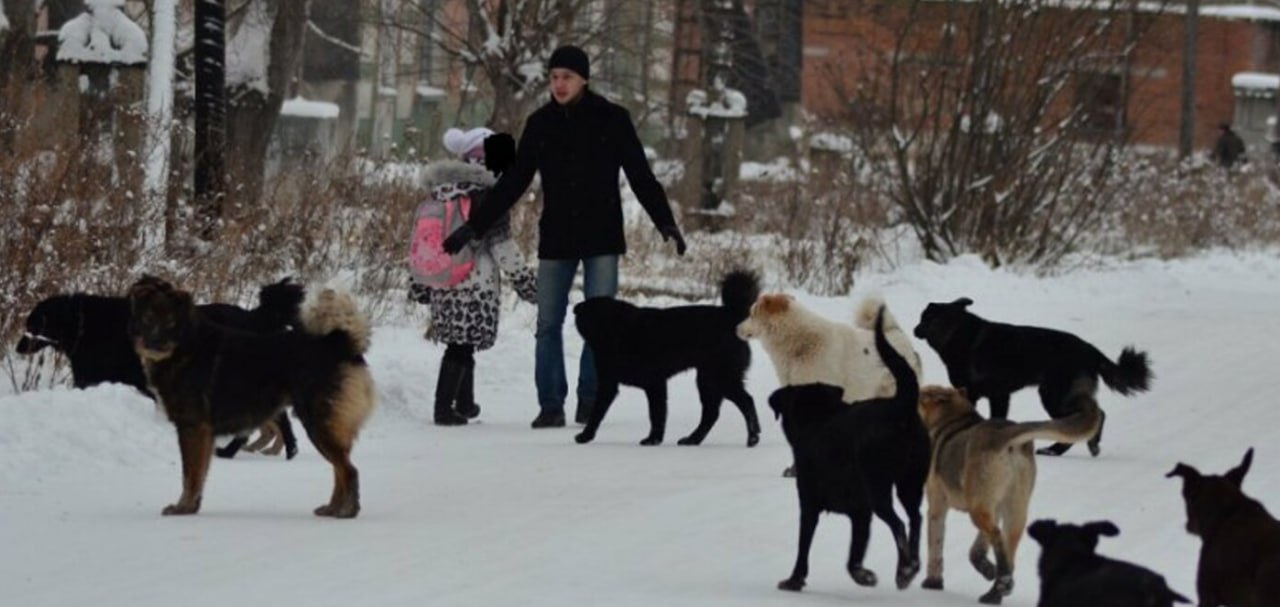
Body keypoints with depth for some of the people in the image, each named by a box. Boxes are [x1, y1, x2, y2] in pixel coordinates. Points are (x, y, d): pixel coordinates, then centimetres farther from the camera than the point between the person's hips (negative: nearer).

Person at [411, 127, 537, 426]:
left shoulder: (440, 189, 10)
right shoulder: (487, 193, -10)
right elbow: (501, 244, -11)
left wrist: (420, 286, 22)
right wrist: (525, 281, -3)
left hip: (443, 283, 7)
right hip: (476, 285, -7)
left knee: (461, 345, 17)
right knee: (462, 345, -4)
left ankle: (465, 404, 27)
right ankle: (444, 408, -6)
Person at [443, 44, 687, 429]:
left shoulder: (611, 120, -2)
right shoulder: (540, 124, 5)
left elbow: (641, 177, 1)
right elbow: (512, 183, 9)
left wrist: (666, 223, -8)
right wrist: (474, 225, 5)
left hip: (601, 239, -2)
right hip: (556, 239, 2)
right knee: (548, 325, -1)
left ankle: (591, 401, 4)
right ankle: (551, 405, 3)